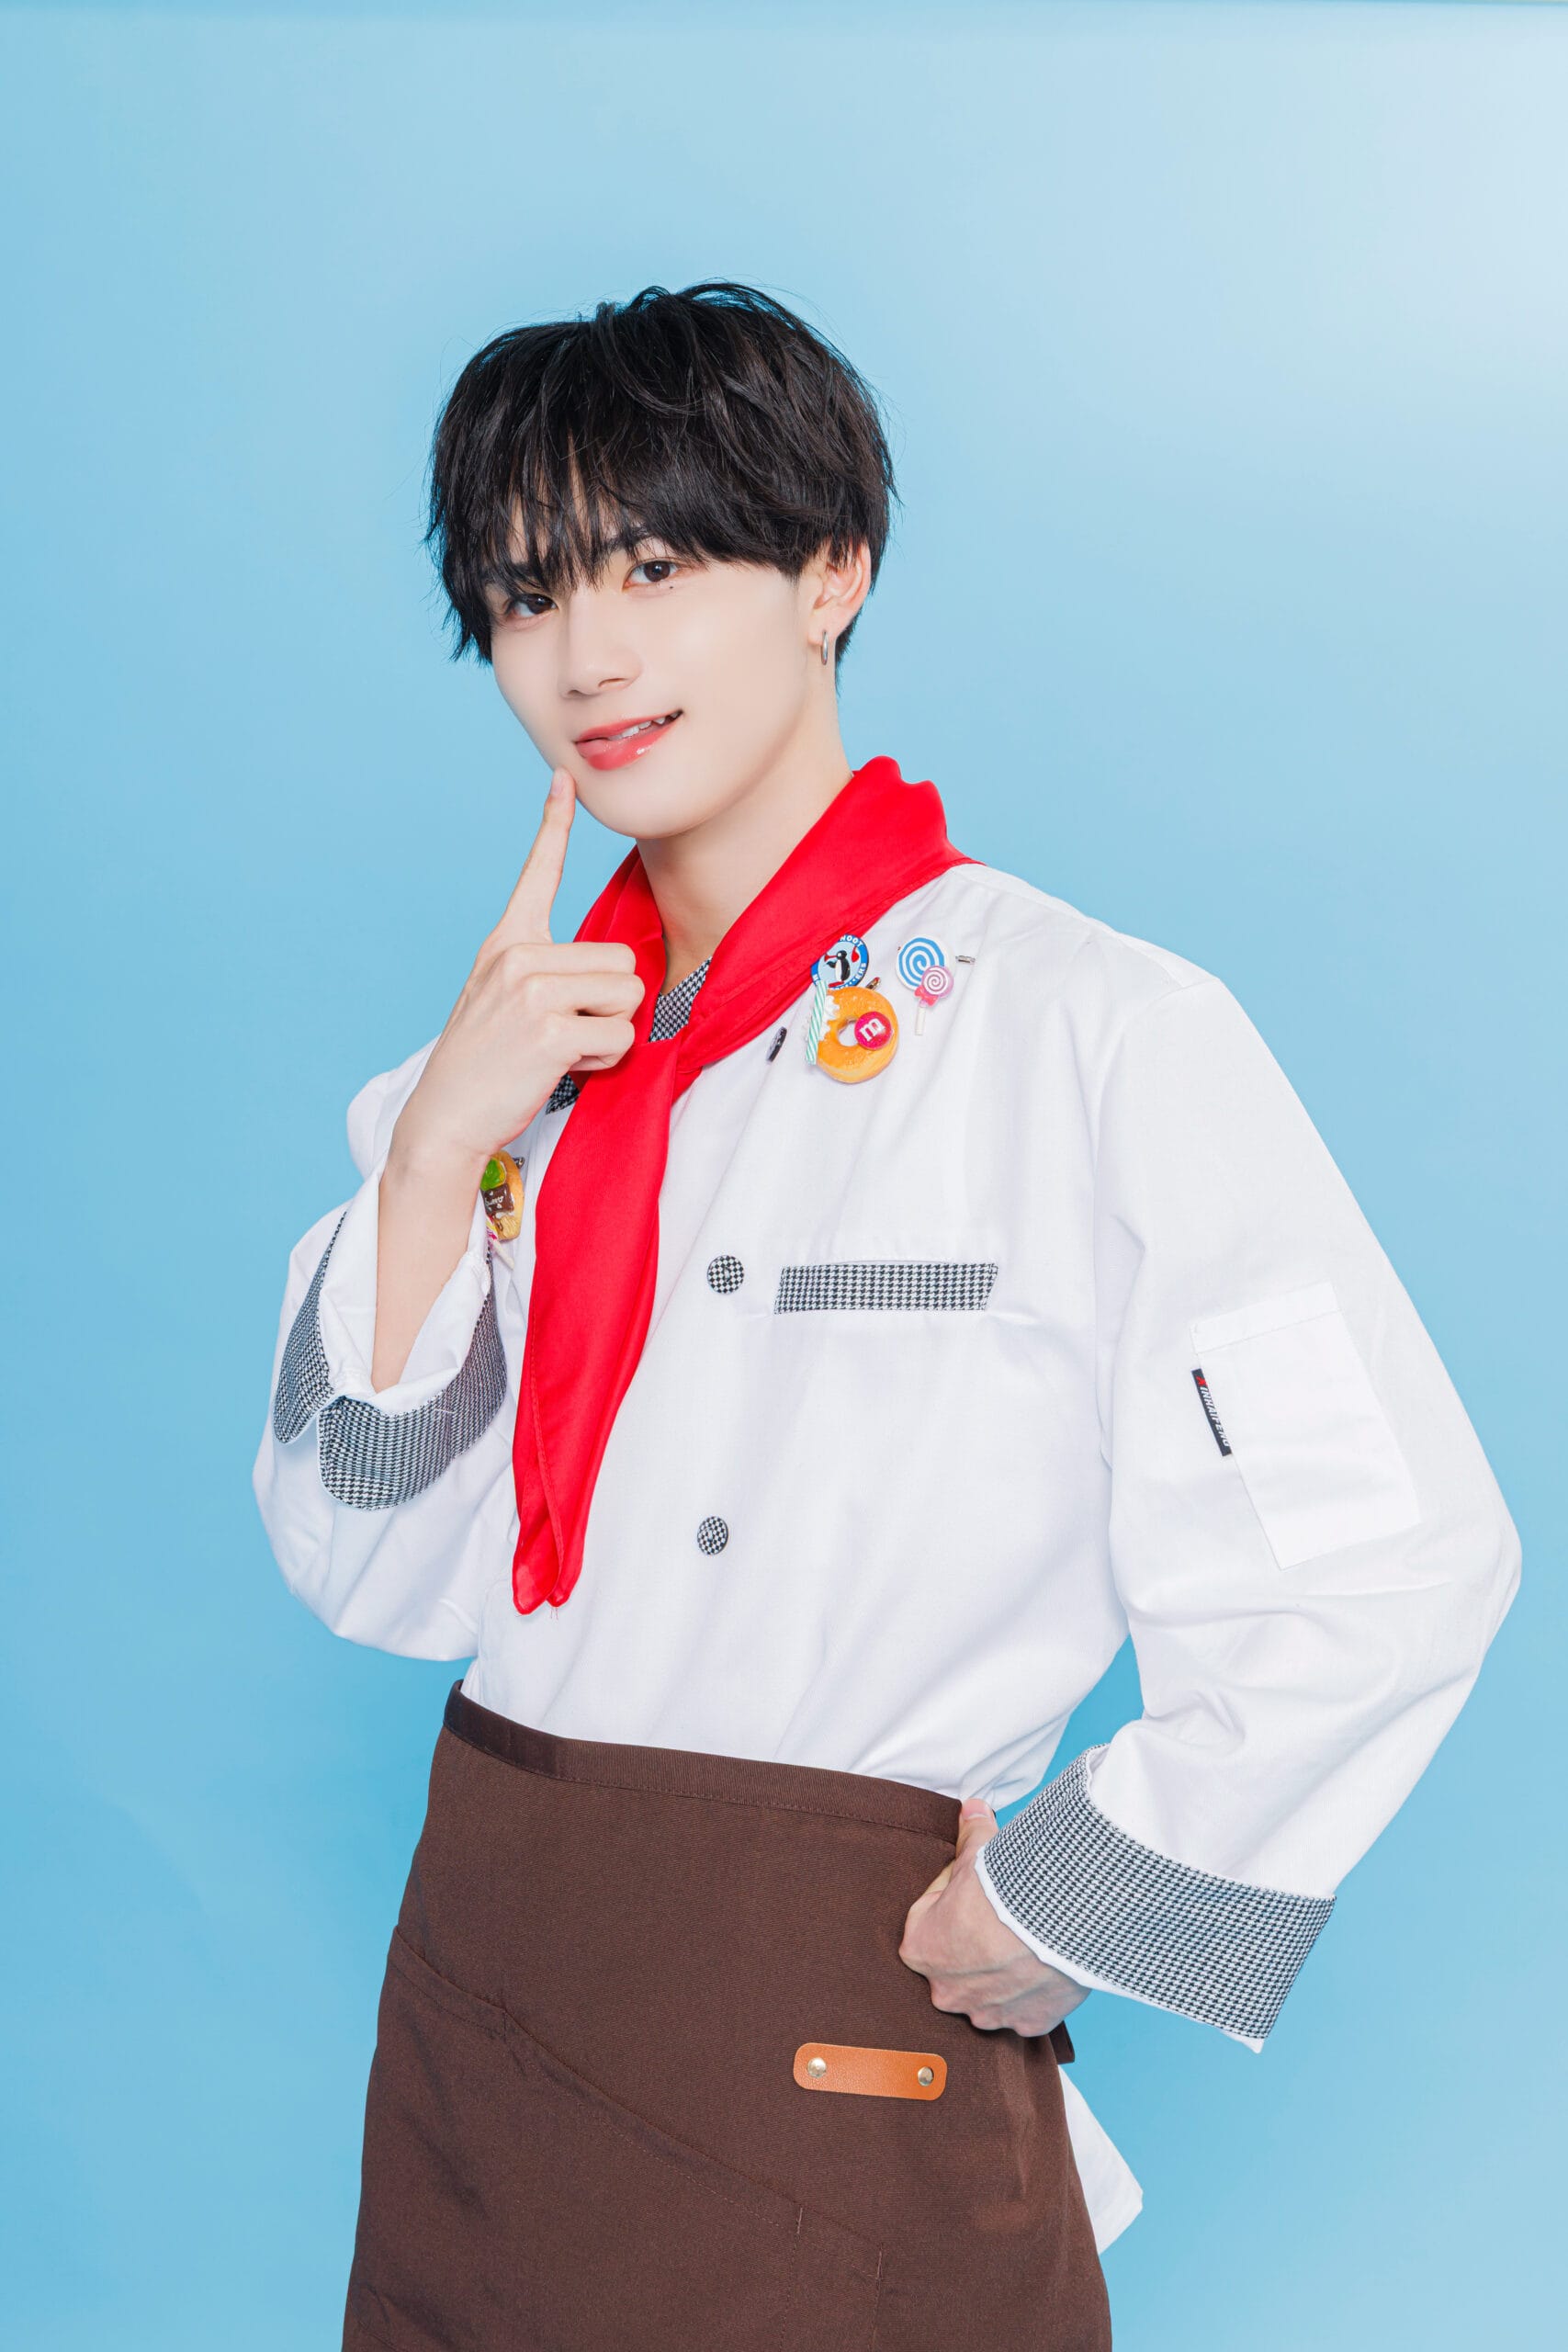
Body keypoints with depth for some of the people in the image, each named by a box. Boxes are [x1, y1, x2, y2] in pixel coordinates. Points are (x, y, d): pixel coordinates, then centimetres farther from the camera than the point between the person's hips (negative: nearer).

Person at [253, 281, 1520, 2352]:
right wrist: (432, 1157, -11)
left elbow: (1388, 1565, -18)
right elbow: (386, 1583, 1)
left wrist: (1058, 1909, -9)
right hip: (481, 2006, 6)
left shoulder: (1095, 1033, -14)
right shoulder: (524, 1055, 6)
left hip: (841, 2038, -5)